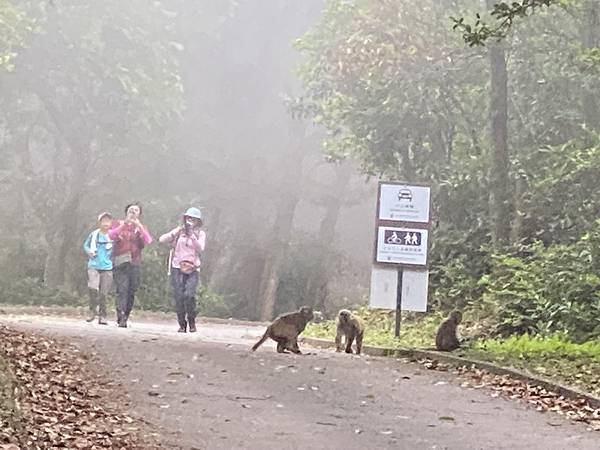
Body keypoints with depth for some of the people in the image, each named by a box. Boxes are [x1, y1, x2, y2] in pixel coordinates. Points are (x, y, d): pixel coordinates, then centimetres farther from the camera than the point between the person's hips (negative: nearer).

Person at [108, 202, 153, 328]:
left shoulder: (141, 227, 17)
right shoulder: (119, 224, 14)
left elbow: (148, 241, -1)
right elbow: (111, 235, -6)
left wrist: (139, 227, -10)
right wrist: (124, 224, -13)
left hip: (135, 262, 3)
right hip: (120, 261, -3)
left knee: (131, 291, 1)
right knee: (122, 289, -16)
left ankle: (125, 318, 9)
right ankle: (121, 318, -23)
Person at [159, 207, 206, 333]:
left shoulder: (200, 234, 9)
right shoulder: (179, 231, 10)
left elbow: (200, 248, -9)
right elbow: (162, 239, 0)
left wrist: (192, 235, -18)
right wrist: (175, 232, -12)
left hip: (192, 270, -1)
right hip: (177, 267, 1)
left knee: (189, 295, -17)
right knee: (178, 297, -5)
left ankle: (191, 322, 3)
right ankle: (182, 324, 7)